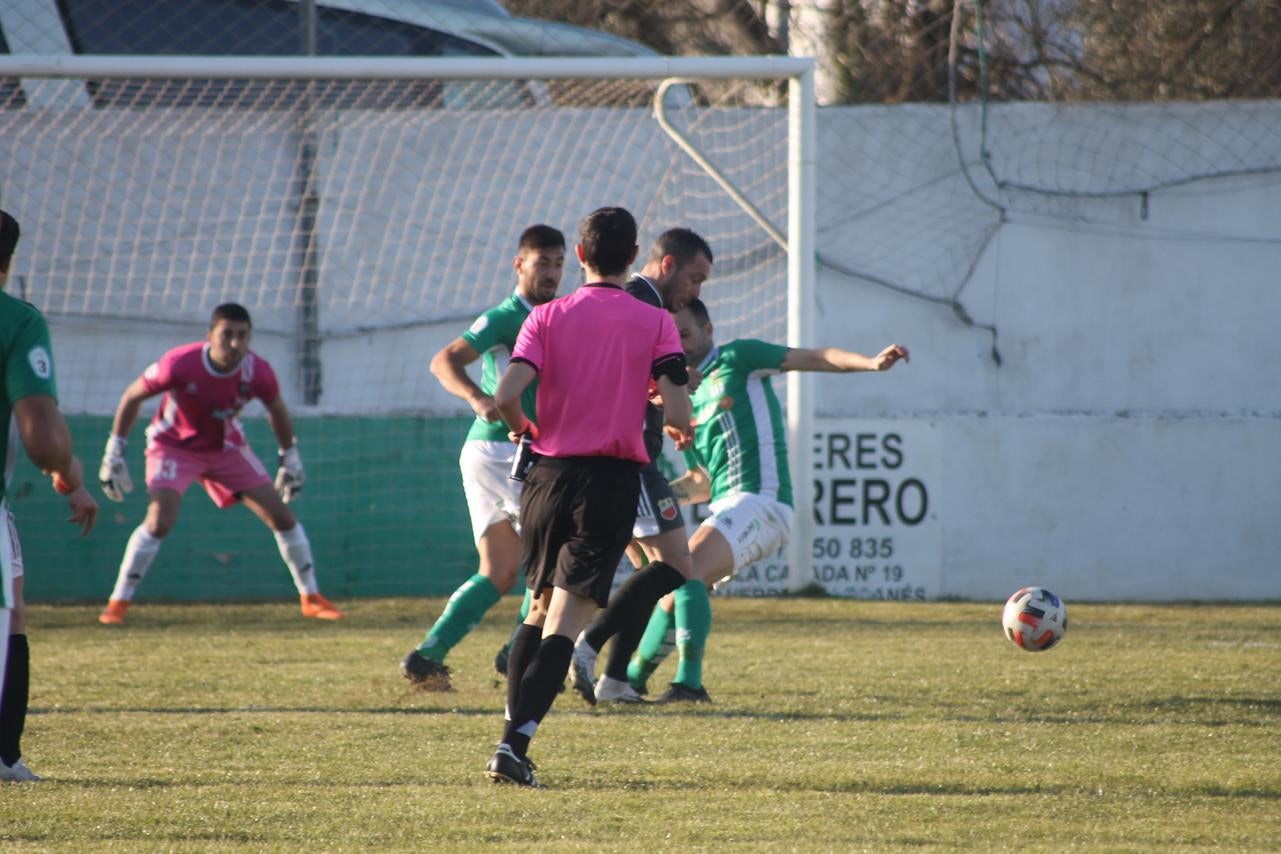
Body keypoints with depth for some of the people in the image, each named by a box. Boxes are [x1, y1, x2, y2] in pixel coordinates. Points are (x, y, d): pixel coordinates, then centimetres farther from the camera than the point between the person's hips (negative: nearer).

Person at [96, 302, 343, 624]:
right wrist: (114, 451, -14)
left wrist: (290, 457, 8)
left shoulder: (257, 371, -21)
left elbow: (277, 410, 2)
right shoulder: (180, 364, -31)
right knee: (160, 521, -25)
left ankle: (311, 598, 15)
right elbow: (132, 396, -15)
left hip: (227, 446, 4)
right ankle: (117, 604, -13)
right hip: (174, 445, -4)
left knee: (282, 516, -1)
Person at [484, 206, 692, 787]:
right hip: (612, 482, -2)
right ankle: (514, 745, -19)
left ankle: (513, 736, 16)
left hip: (549, 476, 2)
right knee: (564, 623, -6)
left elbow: (506, 395, -10)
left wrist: (524, 430, 12)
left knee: (541, 610, 20)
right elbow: (677, 412, -10)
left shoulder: (548, 317, 3)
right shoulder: (655, 323, 0)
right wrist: (680, 432, 14)